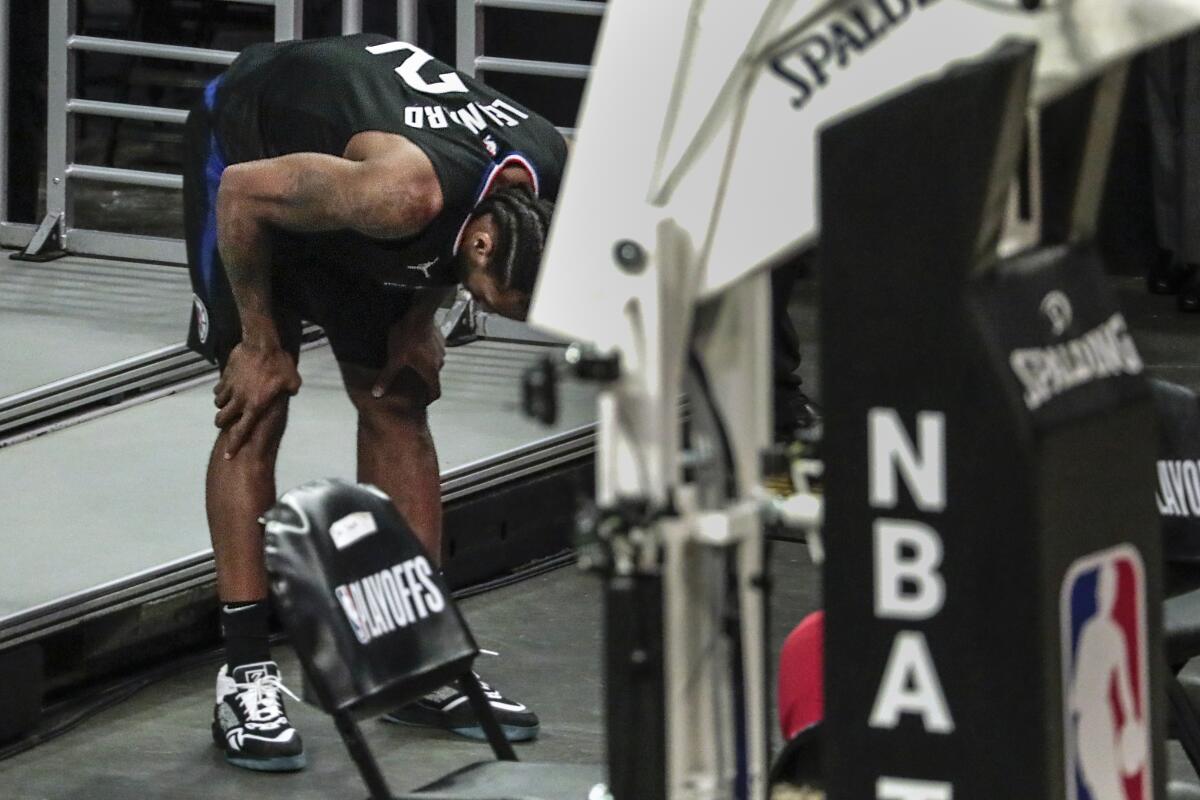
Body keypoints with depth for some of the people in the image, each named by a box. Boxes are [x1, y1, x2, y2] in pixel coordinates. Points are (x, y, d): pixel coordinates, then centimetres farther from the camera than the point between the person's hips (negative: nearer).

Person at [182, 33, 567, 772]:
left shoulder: (558, 176, -23)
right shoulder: (402, 194, -44)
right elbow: (242, 192, -31)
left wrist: (420, 318, -4)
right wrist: (261, 343, -20)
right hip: (250, 143, -6)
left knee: (399, 407, 4)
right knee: (257, 409, -11)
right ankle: (246, 673, -8)